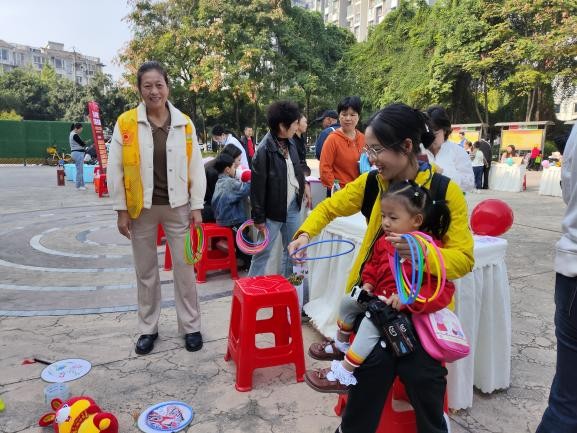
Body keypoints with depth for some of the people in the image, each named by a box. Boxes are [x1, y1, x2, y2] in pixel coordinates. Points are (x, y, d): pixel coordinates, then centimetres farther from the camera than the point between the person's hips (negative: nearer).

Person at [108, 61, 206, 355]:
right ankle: (148, 328, 29)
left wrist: (196, 207, -1)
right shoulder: (126, 123, -4)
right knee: (145, 271, 12)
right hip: (141, 209, 0)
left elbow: (196, 168, 2)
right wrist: (121, 210, -3)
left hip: (177, 207, 0)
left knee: (184, 268, 7)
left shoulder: (184, 123, -1)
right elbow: (115, 170, -1)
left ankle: (191, 326, 22)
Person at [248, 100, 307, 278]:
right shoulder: (264, 149, -18)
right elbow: (257, 185, -16)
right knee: (263, 251, 4)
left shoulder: (290, 142, 4)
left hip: (293, 205, 8)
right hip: (273, 208, -7)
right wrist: (259, 217, -13)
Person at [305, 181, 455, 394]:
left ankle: (344, 375, -15)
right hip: (378, 296, 9)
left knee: (372, 321, -28)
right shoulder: (385, 240, -3)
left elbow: (442, 290, -26)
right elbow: (373, 262, 16)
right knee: (348, 301, 13)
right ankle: (341, 345, 39)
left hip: (405, 307, -8)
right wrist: (368, 284, -1)